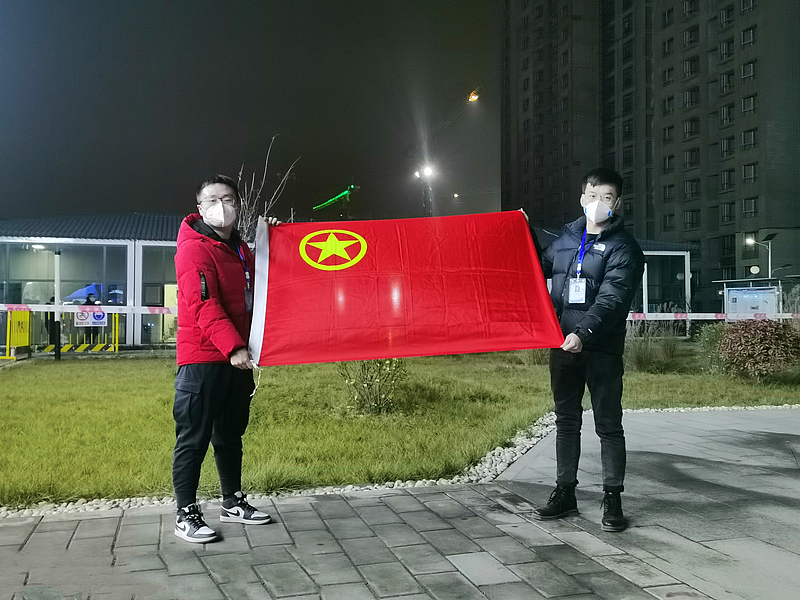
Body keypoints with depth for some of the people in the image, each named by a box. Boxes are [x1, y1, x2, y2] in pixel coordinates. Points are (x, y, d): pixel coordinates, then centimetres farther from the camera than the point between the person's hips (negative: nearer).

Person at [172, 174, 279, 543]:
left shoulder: (240, 250, 17)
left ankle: (233, 502, 29)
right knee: (194, 438, -1)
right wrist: (233, 347, -31)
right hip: (203, 360, -8)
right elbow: (204, 305, -22)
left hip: (236, 359, 9)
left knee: (231, 434, 17)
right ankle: (186, 514, 9)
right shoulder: (194, 249, -11)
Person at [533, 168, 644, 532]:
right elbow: (542, 267, 30)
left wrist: (584, 333, -35)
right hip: (562, 345, 6)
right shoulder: (567, 236, 11)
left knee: (608, 425, 3)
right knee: (566, 421, 13)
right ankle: (565, 493, 24)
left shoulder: (623, 247, -7)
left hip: (601, 348, -5)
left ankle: (612, 499, 14)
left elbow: (611, 299, -21)